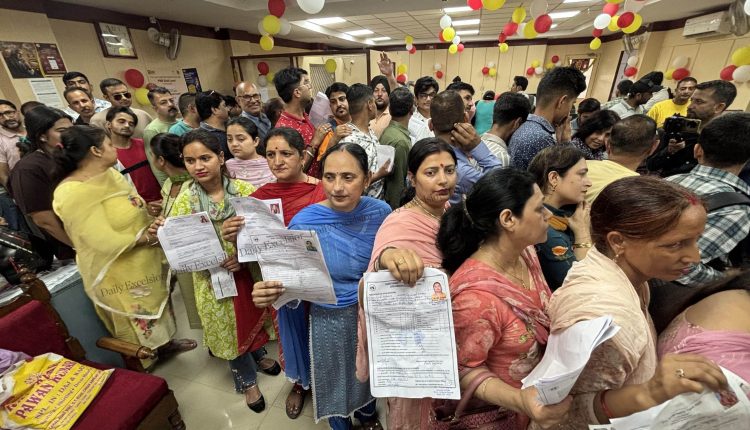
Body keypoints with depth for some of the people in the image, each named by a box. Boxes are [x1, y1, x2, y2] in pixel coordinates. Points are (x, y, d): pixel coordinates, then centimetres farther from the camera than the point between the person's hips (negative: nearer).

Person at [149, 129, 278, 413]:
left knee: (251, 316, 20)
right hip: (212, 279, 0)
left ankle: (258, 355, 53)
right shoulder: (185, 200, -9)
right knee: (227, 328, 17)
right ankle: (247, 380, 42)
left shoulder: (244, 190, -12)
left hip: (247, 271, 0)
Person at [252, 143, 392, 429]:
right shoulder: (304, 223, -24)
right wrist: (270, 293, -35)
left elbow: (391, 260, 1)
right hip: (330, 318, -3)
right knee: (335, 380, 23)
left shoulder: (380, 212, -14)